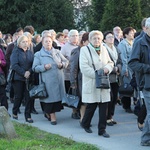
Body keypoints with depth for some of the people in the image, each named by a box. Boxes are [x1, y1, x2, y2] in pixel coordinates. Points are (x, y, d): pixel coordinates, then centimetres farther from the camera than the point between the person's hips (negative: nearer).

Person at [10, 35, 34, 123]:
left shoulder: (30, 53, 12)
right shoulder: (16, 52, -1)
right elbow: (14, 65, -11)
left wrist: (29, 71, -15)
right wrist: (23, 73, -17)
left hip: (29, 78, 3)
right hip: (18, 78, -3)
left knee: (29, 97, -3)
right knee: (18, 97, 5)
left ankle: (28, 116, 3)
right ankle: (15, 113, 26)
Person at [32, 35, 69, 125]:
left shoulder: (57, 52, 13)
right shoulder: (38, 55, 4)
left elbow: (66, 61, 15)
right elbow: (35, 68, -2)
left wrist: (62, 64, -7)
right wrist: (44, 67, -17)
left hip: (59, 79, 3)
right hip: (48, 81, -3)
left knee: (58, 97, 3)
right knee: (50, 97, -3)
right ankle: (52, 117, 7)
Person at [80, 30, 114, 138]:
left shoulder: (104, 49, 13)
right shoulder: (84, 50, -4)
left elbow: (110, 63, 19)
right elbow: (84, 67, -12)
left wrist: (107, 68, -4)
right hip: (91, 84, -4)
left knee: (104, 107, 1)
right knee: (91, 106, 2)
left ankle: (102, 130, 9)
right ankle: (85, 124, 29)